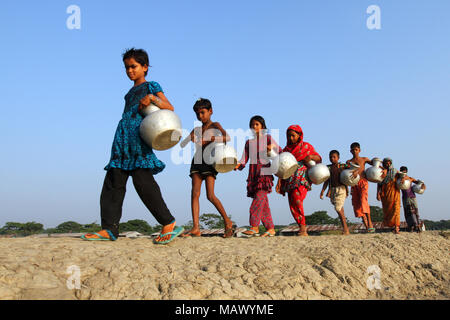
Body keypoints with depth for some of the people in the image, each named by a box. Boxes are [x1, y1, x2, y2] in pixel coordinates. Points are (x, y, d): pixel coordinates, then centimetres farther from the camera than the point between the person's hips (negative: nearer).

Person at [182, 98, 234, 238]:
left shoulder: (215, 125, 4)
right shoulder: (196, 129, 21)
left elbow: (227, 137, -14)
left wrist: (209, 140, -17)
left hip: (209, 161, -5)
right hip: (197, 161, 5)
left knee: (210, 196, -13)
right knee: (195, 193, -7)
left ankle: (228, 222, 3)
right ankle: (196, 228, -10)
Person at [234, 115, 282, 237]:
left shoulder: (267, 138, 11)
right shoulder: (249, 142, 20)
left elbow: (280, 151, 3)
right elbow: (244, 160, 12)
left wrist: (273, 147, -18)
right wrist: (237, 166, -10)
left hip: (264, 171, -4)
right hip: (253, 172, 4)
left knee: (259, 198, -19)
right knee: (263, 202, 1)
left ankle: (254, 227, -25)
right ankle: (270, 229, 4)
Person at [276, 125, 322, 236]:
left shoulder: (306, 146, 10)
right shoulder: (286, 149, 17)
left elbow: (319, 158, 11)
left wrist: (311, 156, -11)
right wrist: (279, 181, 3)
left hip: (302, 178, -4)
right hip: (290, 180, 4)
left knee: (297, 199, -25)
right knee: (292, 206, -3)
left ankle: (302, 227, -23)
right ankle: (303, 230, 6)